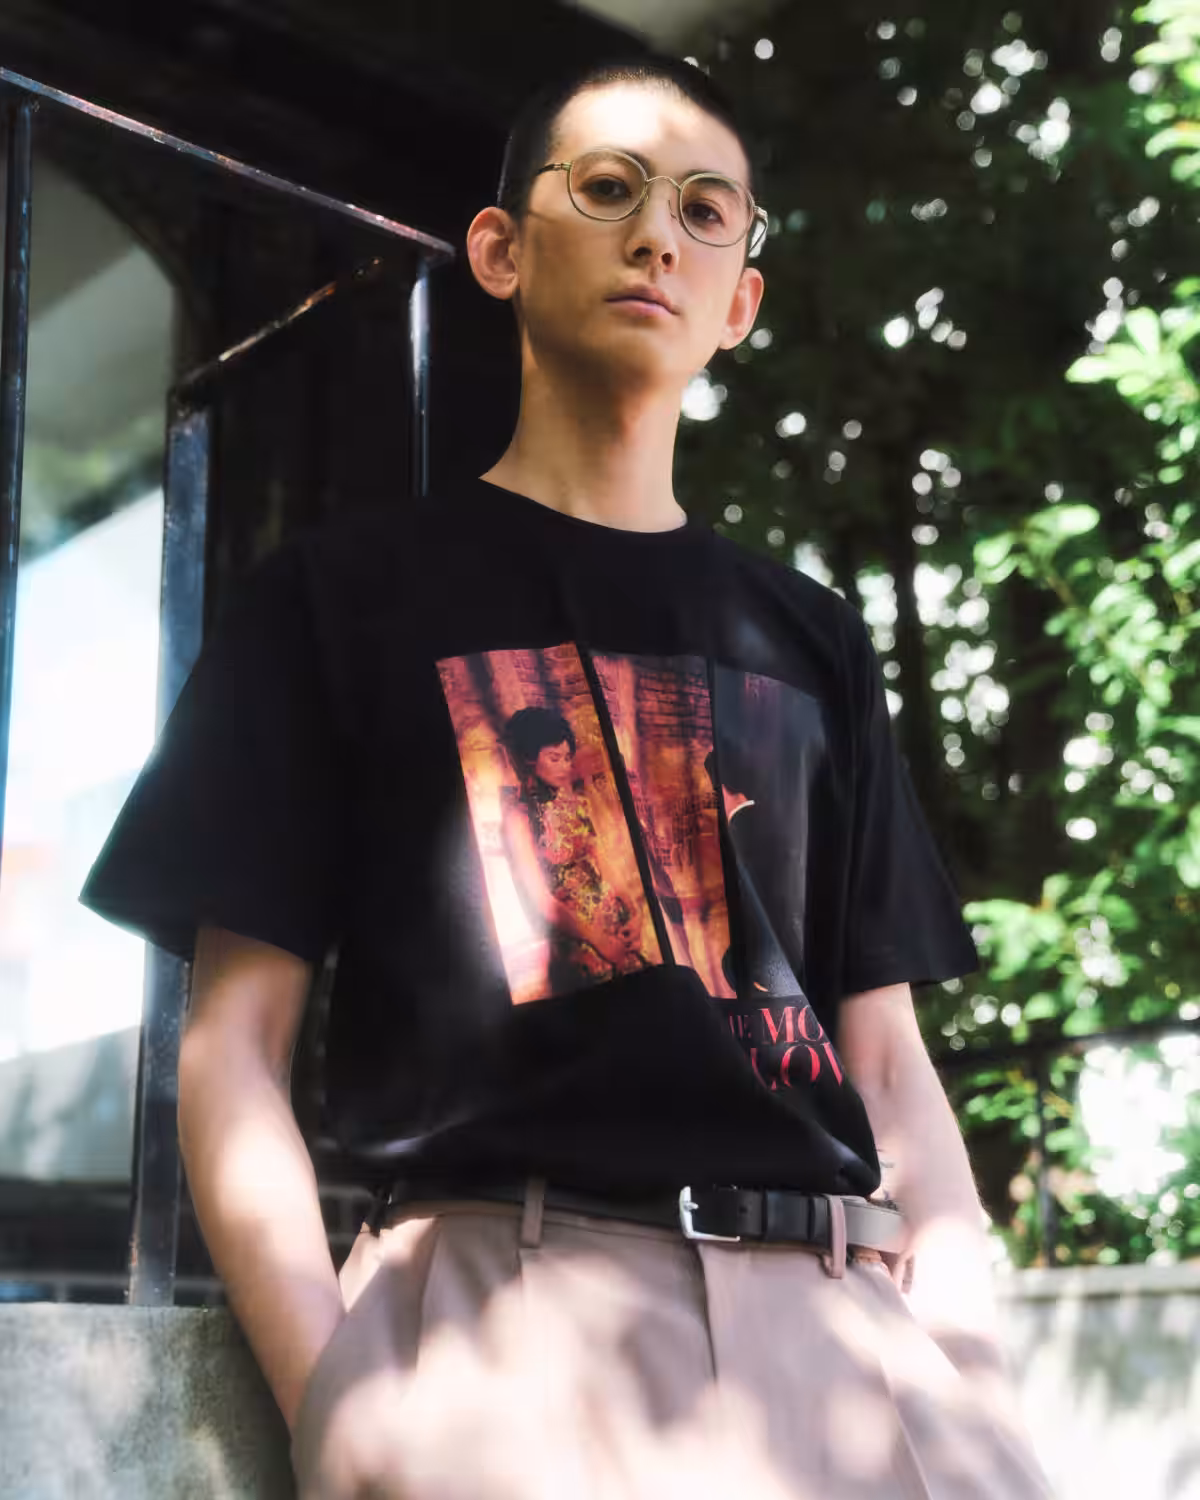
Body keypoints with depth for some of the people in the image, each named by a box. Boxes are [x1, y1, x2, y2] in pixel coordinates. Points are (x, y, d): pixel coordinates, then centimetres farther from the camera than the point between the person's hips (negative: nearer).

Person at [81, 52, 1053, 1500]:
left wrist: (969, 1366, 0)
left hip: (831, 1298, 4)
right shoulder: (344, 595, 9)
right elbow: (234, 1040, 3)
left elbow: (885, 1054, 15)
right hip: (502, 1284, -3)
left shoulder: (810, 639, 19)